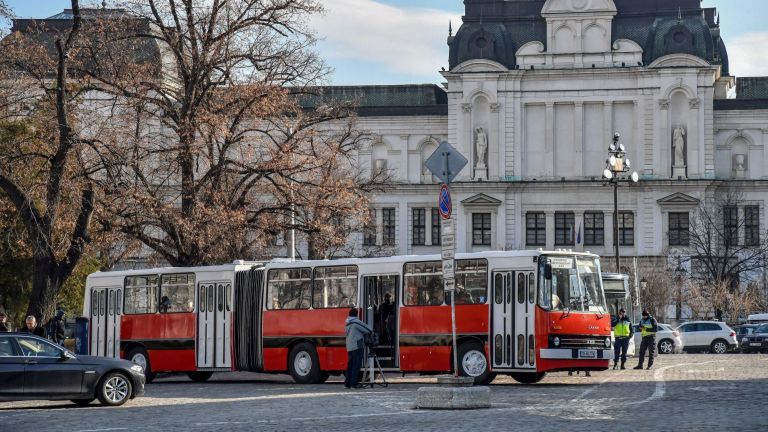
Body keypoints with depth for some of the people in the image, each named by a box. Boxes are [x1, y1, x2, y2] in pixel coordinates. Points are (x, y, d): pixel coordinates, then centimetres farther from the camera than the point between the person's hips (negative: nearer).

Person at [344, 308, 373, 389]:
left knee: (350, 365, 12)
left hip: (349, 347, 8)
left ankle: (347, 383, 10)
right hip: (357, 347, -8)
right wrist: (371, 331, 15)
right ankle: (354, 383, -10)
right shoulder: (356, 322, -10)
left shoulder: (347, 324, 15)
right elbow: (368, 330, -9)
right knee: (356, 366, -6)